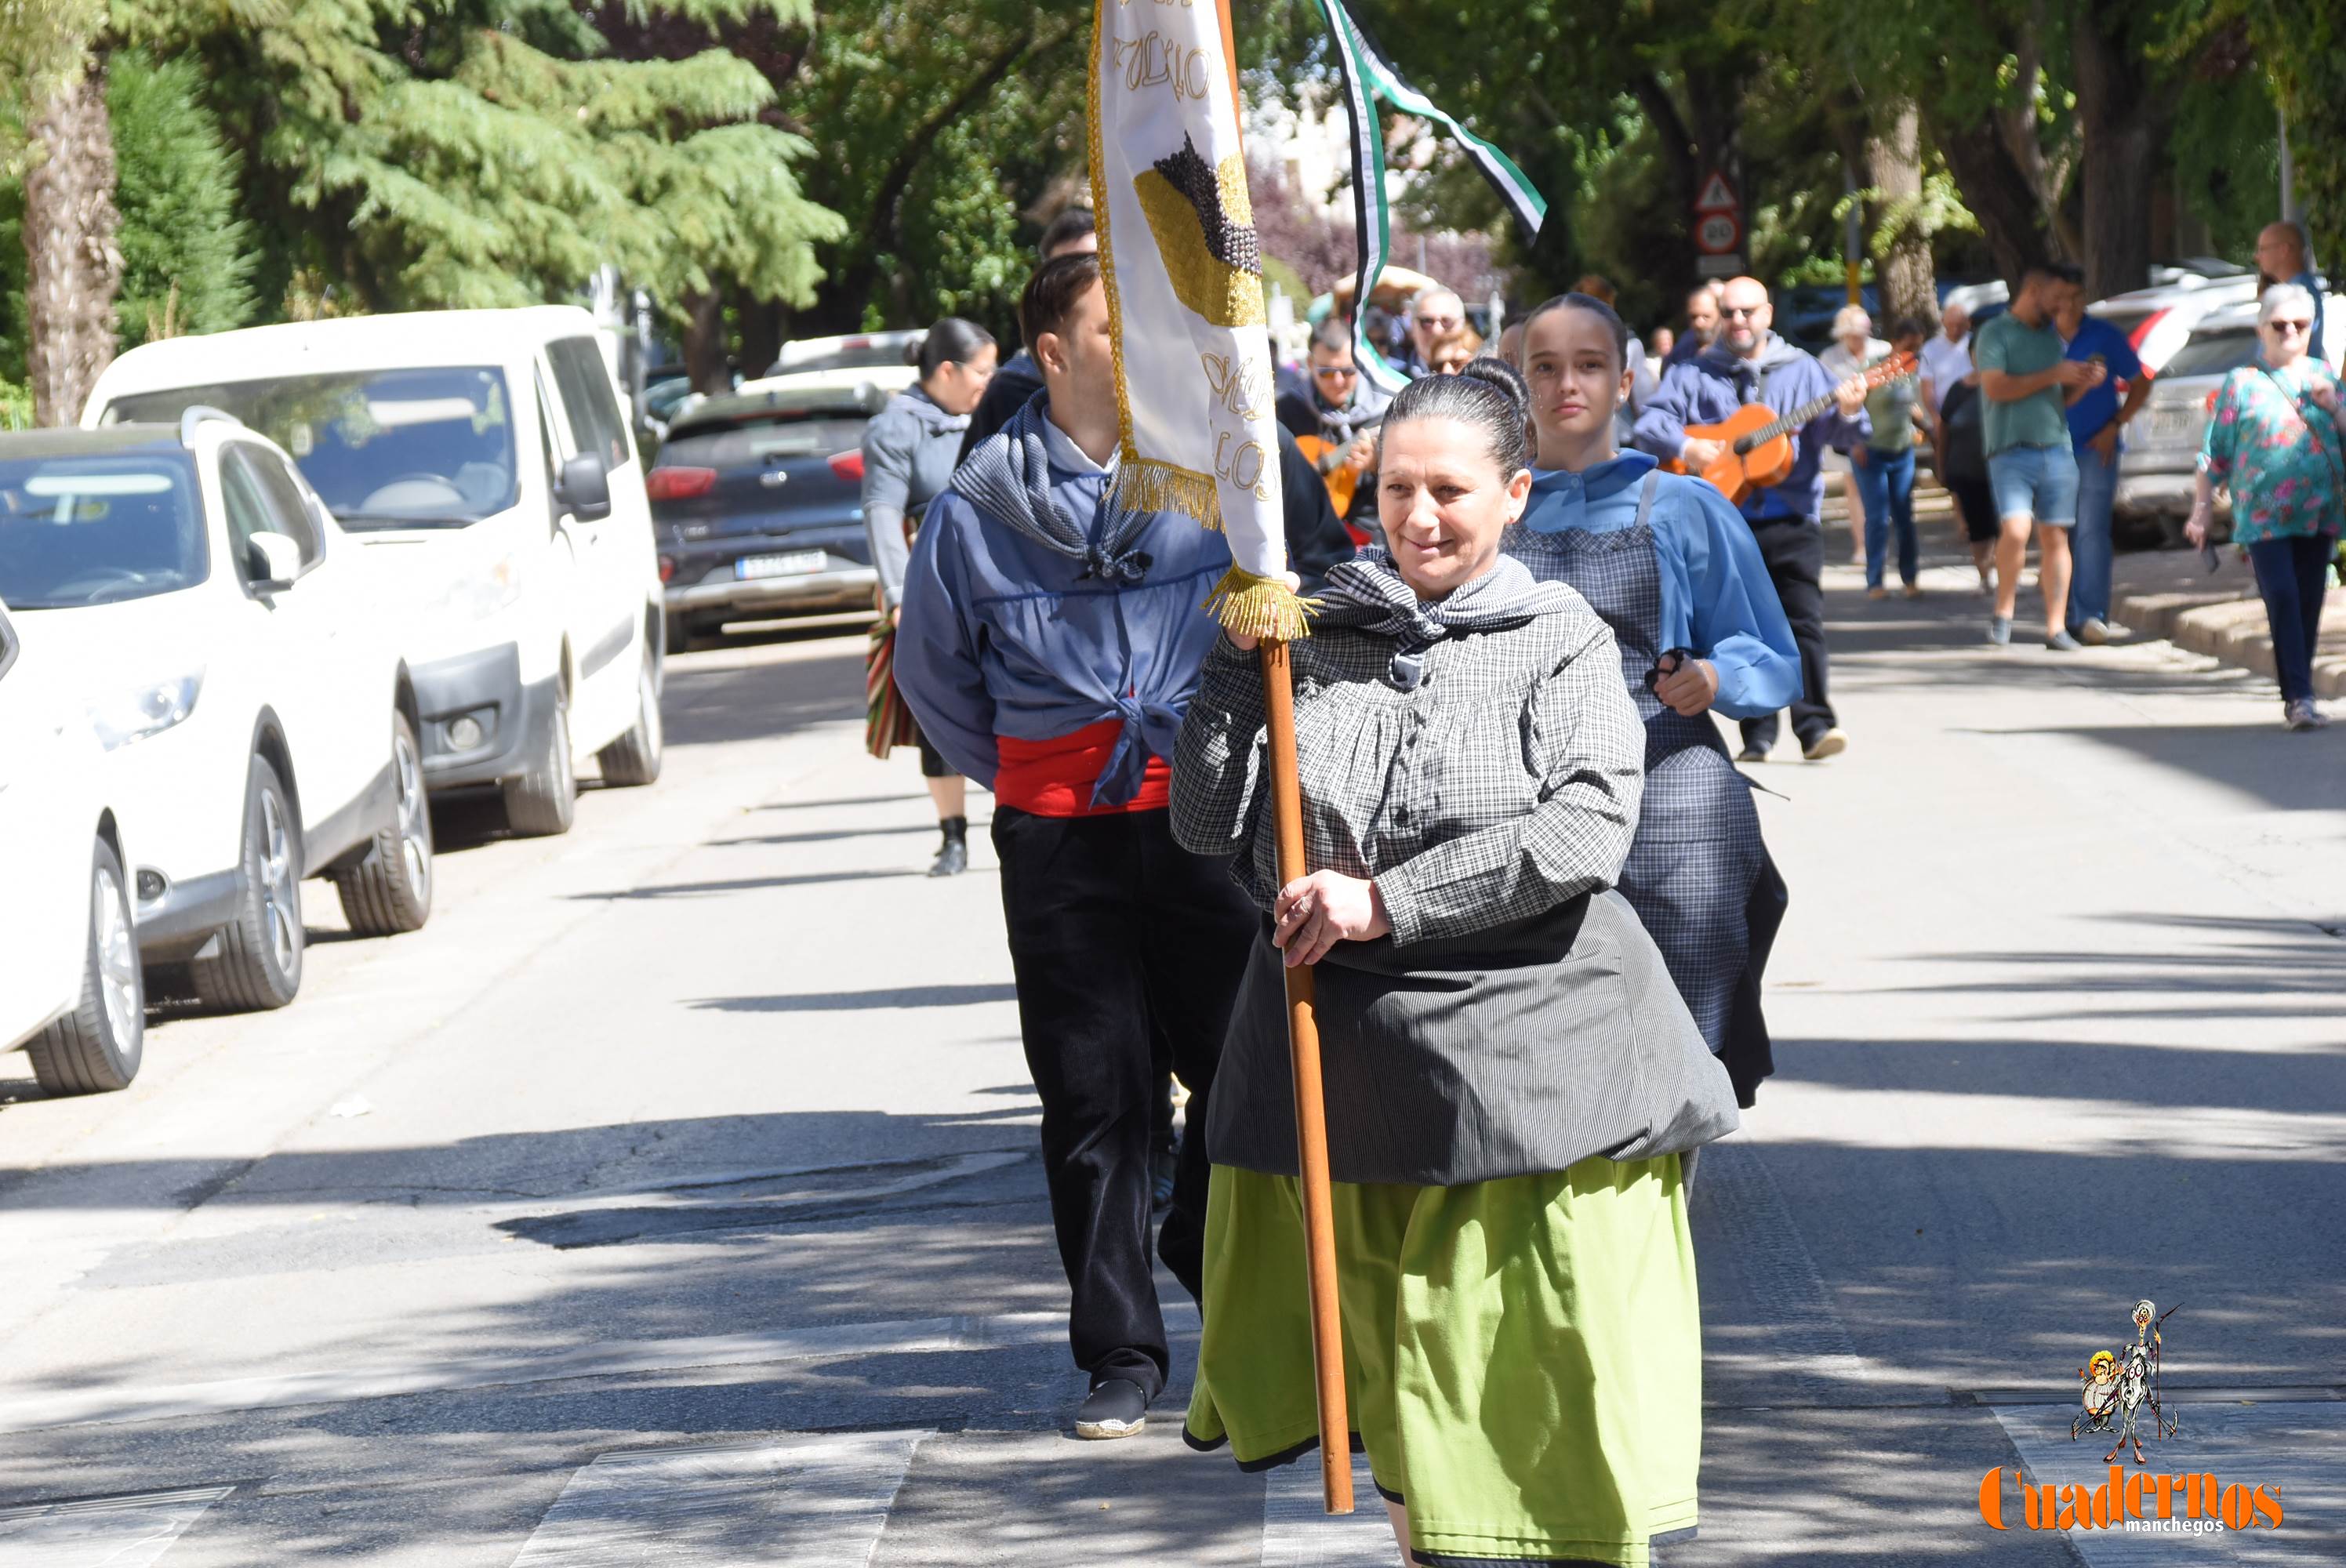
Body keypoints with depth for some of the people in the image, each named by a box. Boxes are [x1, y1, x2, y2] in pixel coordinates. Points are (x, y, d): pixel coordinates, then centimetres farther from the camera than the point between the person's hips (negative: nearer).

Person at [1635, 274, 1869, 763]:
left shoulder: (1801, 370, 11)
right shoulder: (1694, 374, 10)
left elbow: (1832, 429, 4)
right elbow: (1650, 424, 2)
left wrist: (1848, 415, -18)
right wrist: (1684, 446, -16)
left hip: (1791, 519, -1)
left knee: (1804, 619, -12)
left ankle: (1814, 725, -15)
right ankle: (1757, 735, 6)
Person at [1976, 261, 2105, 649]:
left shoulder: (2053, 336, 19)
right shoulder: (1995, 334, -1)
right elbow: (1996, 387, -15)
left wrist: (2082, 381, 4)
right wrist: (2055, 375, -12)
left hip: (2057, 447, 6)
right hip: (2012, 450, -6)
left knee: (2055, 537, 2)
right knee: (2015, 529, -20)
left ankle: (2056, 626, 5)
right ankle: (2004, 609, -1)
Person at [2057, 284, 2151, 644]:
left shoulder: (2104, 336, 1)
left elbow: (2140, 384, 7)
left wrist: (2115, 426, -2)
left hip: (2096, 449, -3)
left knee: (2091, 532, -12)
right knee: (2059, 535, 5)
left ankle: (2091, 617, -17)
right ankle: (2069, 618, 13)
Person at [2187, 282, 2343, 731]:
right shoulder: (2243, 384, 4)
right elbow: (2216, 451, 6)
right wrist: (2202, 509, 3)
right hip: (2264, 516, -3)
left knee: (2309, 602, 5)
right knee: (2283, 600, -13)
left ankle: (2299, 691, 17)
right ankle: (2298, 696, -14)